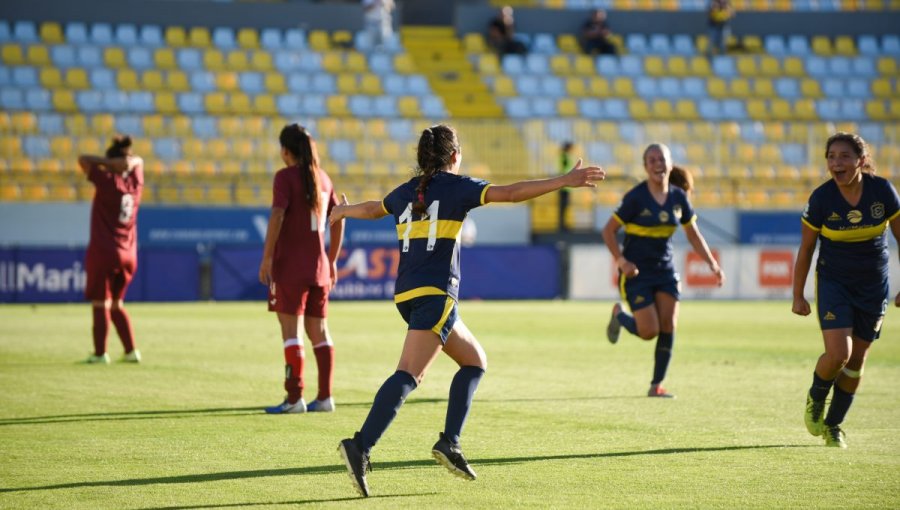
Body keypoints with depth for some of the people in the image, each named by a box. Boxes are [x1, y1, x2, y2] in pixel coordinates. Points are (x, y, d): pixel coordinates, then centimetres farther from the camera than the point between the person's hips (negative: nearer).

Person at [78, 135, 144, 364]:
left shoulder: (107, 181, -9)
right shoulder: (135, 183, 7)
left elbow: (83, 159, -5)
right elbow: (138, 161, 25)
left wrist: (111, 163, -8)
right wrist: (128, 161, 3)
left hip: (103, 252, -6)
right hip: (128, 255, 6)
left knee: (100, 303, 0)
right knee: (116, 304, 17)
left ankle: (100, 353, -2)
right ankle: (131, 351, 10)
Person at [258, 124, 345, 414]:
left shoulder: (285, 177, -8)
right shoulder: (323, 179, 11)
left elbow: (277, 216, -18)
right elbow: (338, 220, 14)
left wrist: (267, 257, -16)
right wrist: (332, 260, 21)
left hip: (290, 265, -6)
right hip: (318, 266, 6)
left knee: (290, 330, -4)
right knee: (318, 331, 10)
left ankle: (295, 398, -8)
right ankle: (325, 397, 10)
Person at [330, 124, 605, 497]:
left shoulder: (406, 192, 17)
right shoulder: (456, 186, -1)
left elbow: (372, 209, 37)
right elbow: (511, 193, -11)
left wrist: (343, 210, 59)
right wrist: (566, 181, -11)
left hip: (406, 295, 8)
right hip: (435, 295, -8)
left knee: (475, 360, 18)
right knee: (408, 375, -16)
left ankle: (449, 442, 8)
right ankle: (360, 446, -30)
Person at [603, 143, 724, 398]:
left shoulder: (678, 197, 1)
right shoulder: (636, 197, -14)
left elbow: (693, 234, 11)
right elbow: (609, 231, -9)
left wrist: (712, 264, 5)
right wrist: (621, 260, -19)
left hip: (665, 271, 5)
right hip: (637, 272, -5)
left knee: (668, 327, -4)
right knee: (649, 331, -8)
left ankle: (656, 385, 8)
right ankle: (619, 315, 25)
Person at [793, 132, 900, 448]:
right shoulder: (821, 199, -15)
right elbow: (805, 250, -4)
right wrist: (798, 296, 0)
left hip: (873, 287, 2)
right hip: (833, 282, -2)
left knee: (857, 359, 7)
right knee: (837, 354, -17)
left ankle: (833, 425, 25)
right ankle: (816, 399, 15)